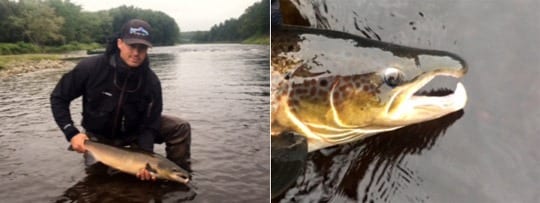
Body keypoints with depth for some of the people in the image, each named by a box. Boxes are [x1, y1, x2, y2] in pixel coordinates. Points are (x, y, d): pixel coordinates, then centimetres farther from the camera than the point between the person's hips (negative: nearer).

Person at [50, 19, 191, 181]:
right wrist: (72, 133, -23)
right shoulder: (91, 67, -24)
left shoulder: (151, 81, -21)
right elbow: (58, 98, -12)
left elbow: (149, 125, -18)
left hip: (133, 132, 1)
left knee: (180, 128, -16)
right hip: (99, 137, 0)